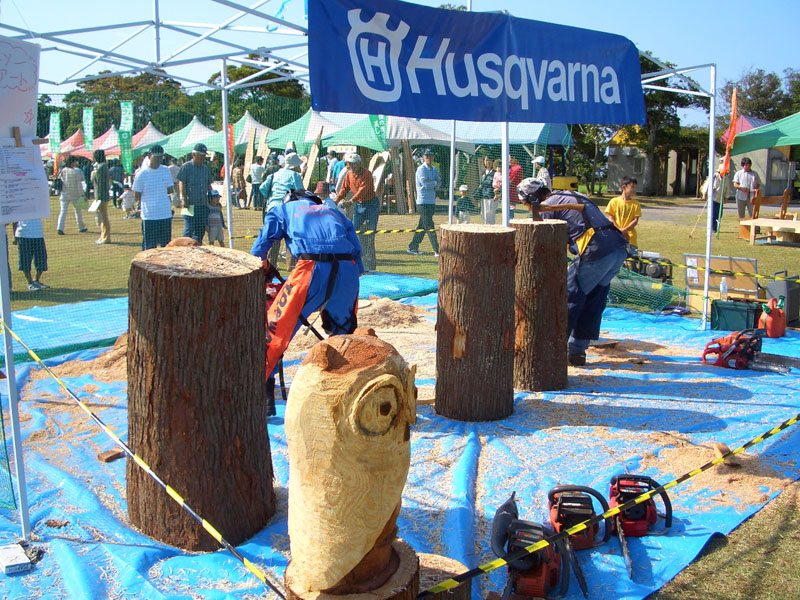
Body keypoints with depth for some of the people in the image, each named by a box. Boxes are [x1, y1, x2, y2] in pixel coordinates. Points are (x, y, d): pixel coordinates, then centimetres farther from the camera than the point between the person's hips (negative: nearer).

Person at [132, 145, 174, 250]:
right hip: (149, 216, -4)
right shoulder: (142, 174, -5)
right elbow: (136, 195, 0)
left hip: (166, 214, 4)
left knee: (167, 244, 11)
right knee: (149, 246, 0)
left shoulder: (166, 170, 7)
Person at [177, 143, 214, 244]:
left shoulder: (206, 168, 16)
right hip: (190, 204, -6)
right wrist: (184, 199, -14)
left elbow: (209, 185, 22)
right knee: (189, 228, -8)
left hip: (203, 204, 6)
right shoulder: (186, 167, -2)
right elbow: (181, 183, -6)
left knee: (201, 228, 7)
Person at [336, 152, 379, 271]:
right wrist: (336, 200, -13)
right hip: (358, 205, 7)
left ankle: (369, 264, -4)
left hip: (370, 204, -7)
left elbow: (363, 190, -28)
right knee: (356, 231, 4)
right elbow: (344, 189, 4)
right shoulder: (349, 174, 4)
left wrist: (351, 201, -38)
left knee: (369, 234, -8)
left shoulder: (366, 174, -18)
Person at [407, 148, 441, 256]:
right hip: (423, 202, -8)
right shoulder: (421, 169, -9)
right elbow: (426, 185, -18)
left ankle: (413, 247, 20)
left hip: (432, 202, 8)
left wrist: (432, 182, -14)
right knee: (430, 227, -7)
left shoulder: (434, 169, 16)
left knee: (422, 227, 12)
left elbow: (439, 182, 5)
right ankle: (437, 251, -8)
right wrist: (435, 182, -2)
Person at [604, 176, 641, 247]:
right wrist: (619, 230, -11)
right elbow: (611, 219, 1)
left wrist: (624, 230, -14)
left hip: (630, 236, 1)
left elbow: (636, 220, 0)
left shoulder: (635, 204, 6)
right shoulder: (614, 201, 4)